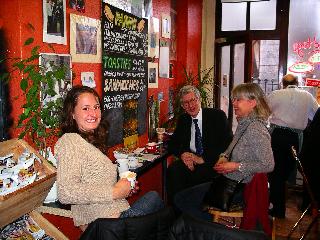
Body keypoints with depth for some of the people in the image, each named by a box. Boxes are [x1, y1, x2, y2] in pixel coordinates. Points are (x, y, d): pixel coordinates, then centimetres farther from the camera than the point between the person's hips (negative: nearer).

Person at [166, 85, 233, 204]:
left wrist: (203, 158, -17)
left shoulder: (217, 116, -2)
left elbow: (228, 144, -9)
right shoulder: (183, 119, 13)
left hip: (213, 163, -4)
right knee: (173, 170, -26)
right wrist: (182, 154, -9)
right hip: (190, 160, 4)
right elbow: (172, 144, 15)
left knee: (197, 174, -34)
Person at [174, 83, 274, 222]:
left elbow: (268, 165, -23)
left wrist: (236, 166, -21)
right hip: (228, 179, 10)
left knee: (181, 199, -9)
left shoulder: (256, 129, -22)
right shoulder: (243, 124, 7)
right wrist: (224, 157, 0)